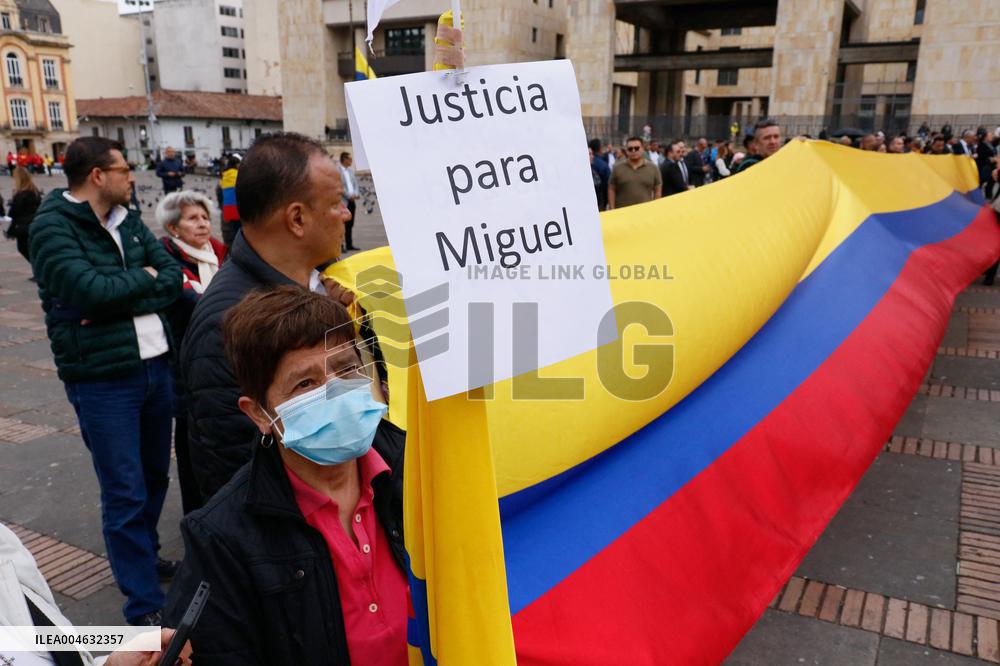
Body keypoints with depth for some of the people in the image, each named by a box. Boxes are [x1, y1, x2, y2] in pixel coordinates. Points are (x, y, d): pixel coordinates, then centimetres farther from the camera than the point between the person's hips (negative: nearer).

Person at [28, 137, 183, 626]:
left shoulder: (128, 221, 10)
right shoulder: (52, 227, -10)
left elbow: (173, 277, 1)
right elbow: (90, 289, -24)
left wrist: (122, 299, -14)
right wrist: (143, 277, -7)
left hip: (155, 364, 7)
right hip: (102, 379, -6)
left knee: (155, 475, 19)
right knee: (125, 492, -1)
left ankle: (142, 558, 42)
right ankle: (145, 607, 10)